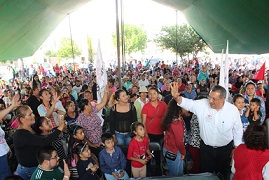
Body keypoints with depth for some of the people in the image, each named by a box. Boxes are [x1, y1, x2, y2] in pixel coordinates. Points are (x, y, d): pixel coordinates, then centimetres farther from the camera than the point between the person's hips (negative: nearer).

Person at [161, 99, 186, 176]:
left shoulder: (169, 118, -3)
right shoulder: (177, 122, -28)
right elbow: (179, 141, -19)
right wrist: (183, 152, -5)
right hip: (174, 152, -8)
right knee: (176, 175, 12)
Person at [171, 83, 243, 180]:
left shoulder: (233, 110, -14)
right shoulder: (202, 104, -17)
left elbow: (238, 130, -2)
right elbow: (188, 103, -21)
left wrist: (236, 147, 6)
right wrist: (177, 97, -43)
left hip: (225, 149, 0)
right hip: (206, 148, 0)